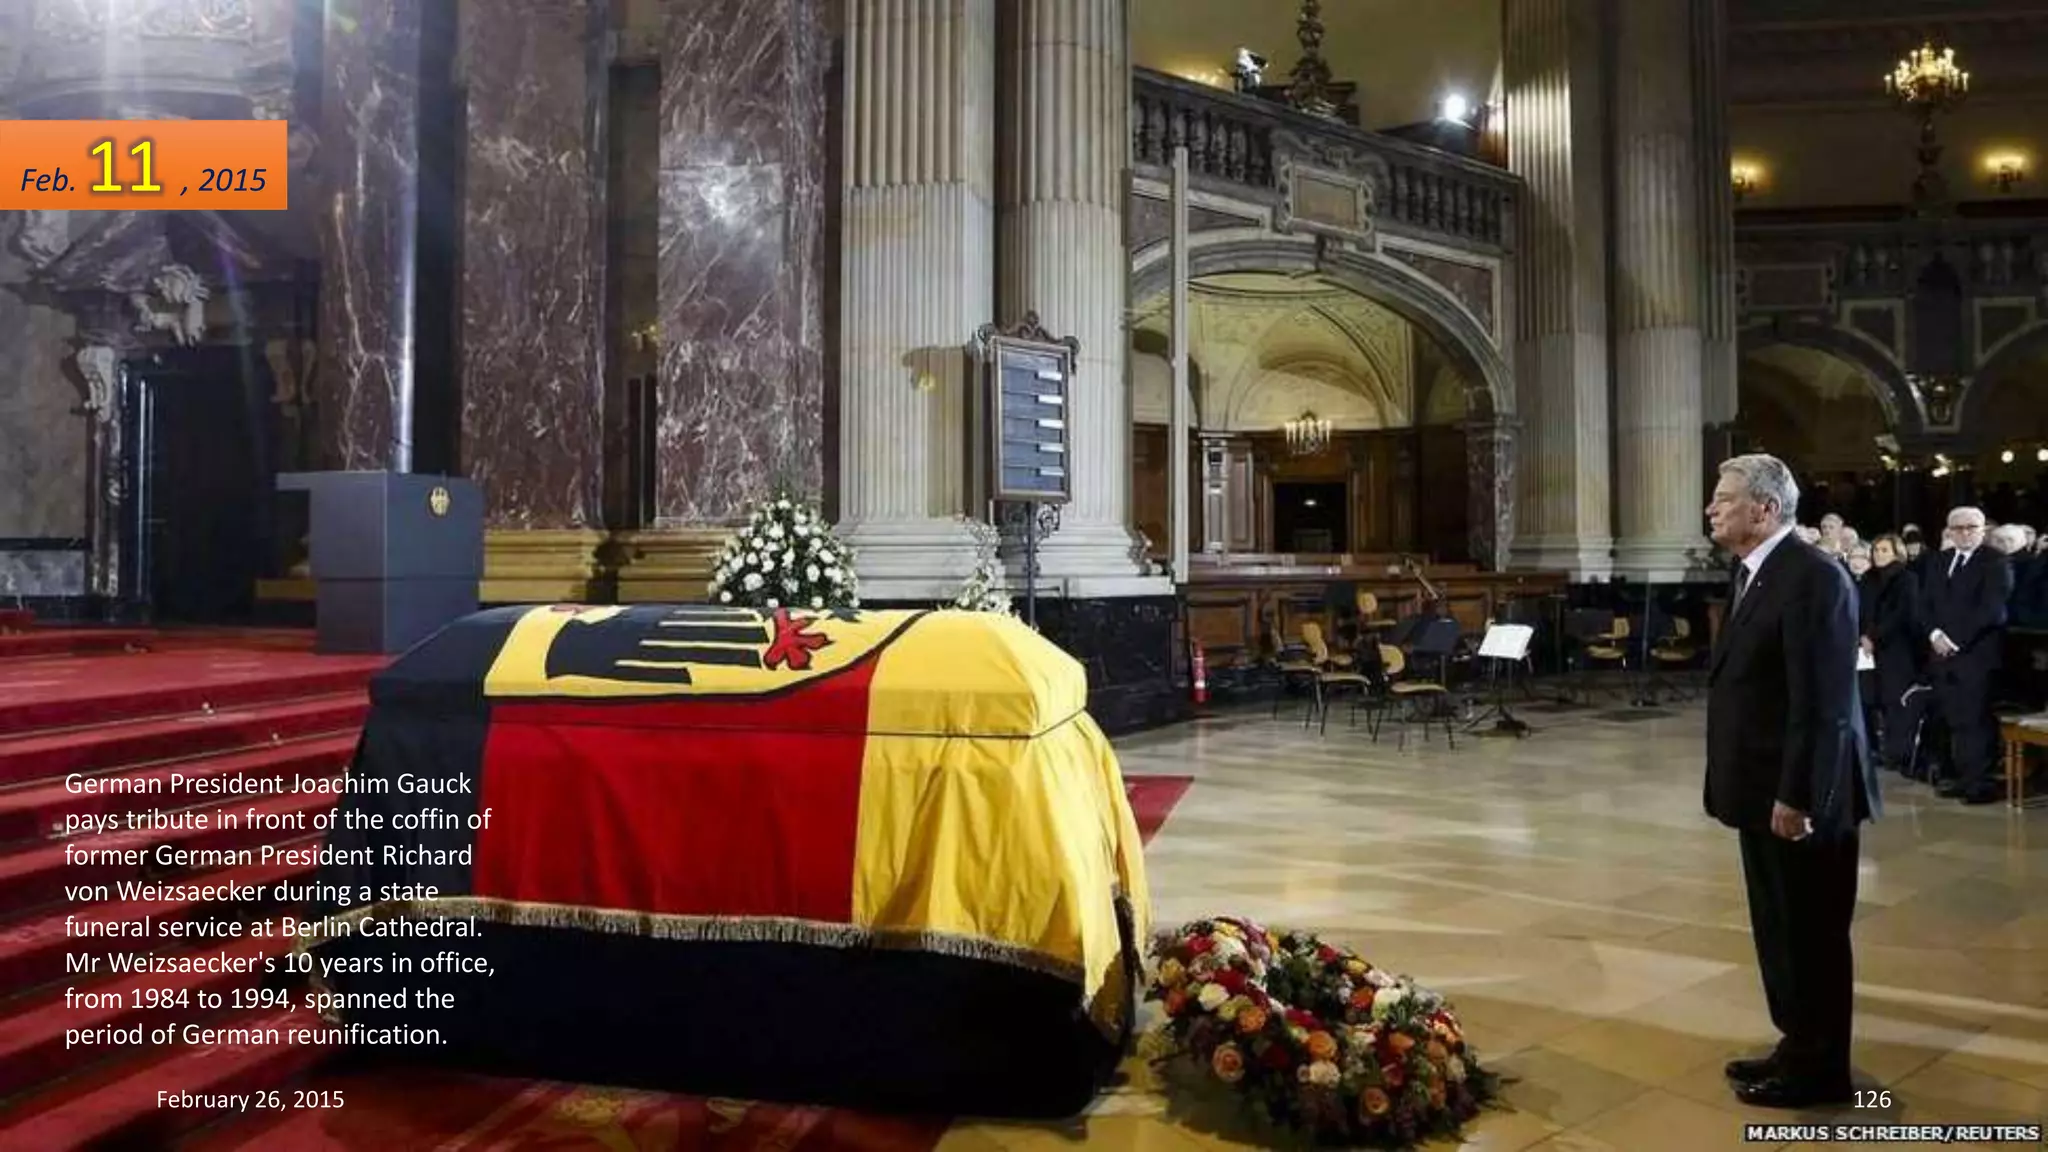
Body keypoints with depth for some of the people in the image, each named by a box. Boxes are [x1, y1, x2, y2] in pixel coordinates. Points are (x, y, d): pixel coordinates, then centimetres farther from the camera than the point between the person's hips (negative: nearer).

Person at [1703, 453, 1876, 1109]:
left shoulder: (1812, 576, -20)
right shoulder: (1756, 574, 11)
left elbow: (1822, 701, -23)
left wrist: (1795, 797, -22)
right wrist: (1763, 792, 17)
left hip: (1800, 797, -9)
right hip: (1766, 791, 9)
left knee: (1812, 936, 5)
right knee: (1781, 933, 19)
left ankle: (1817, 1071, 20)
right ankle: (1798, 1049, 34)